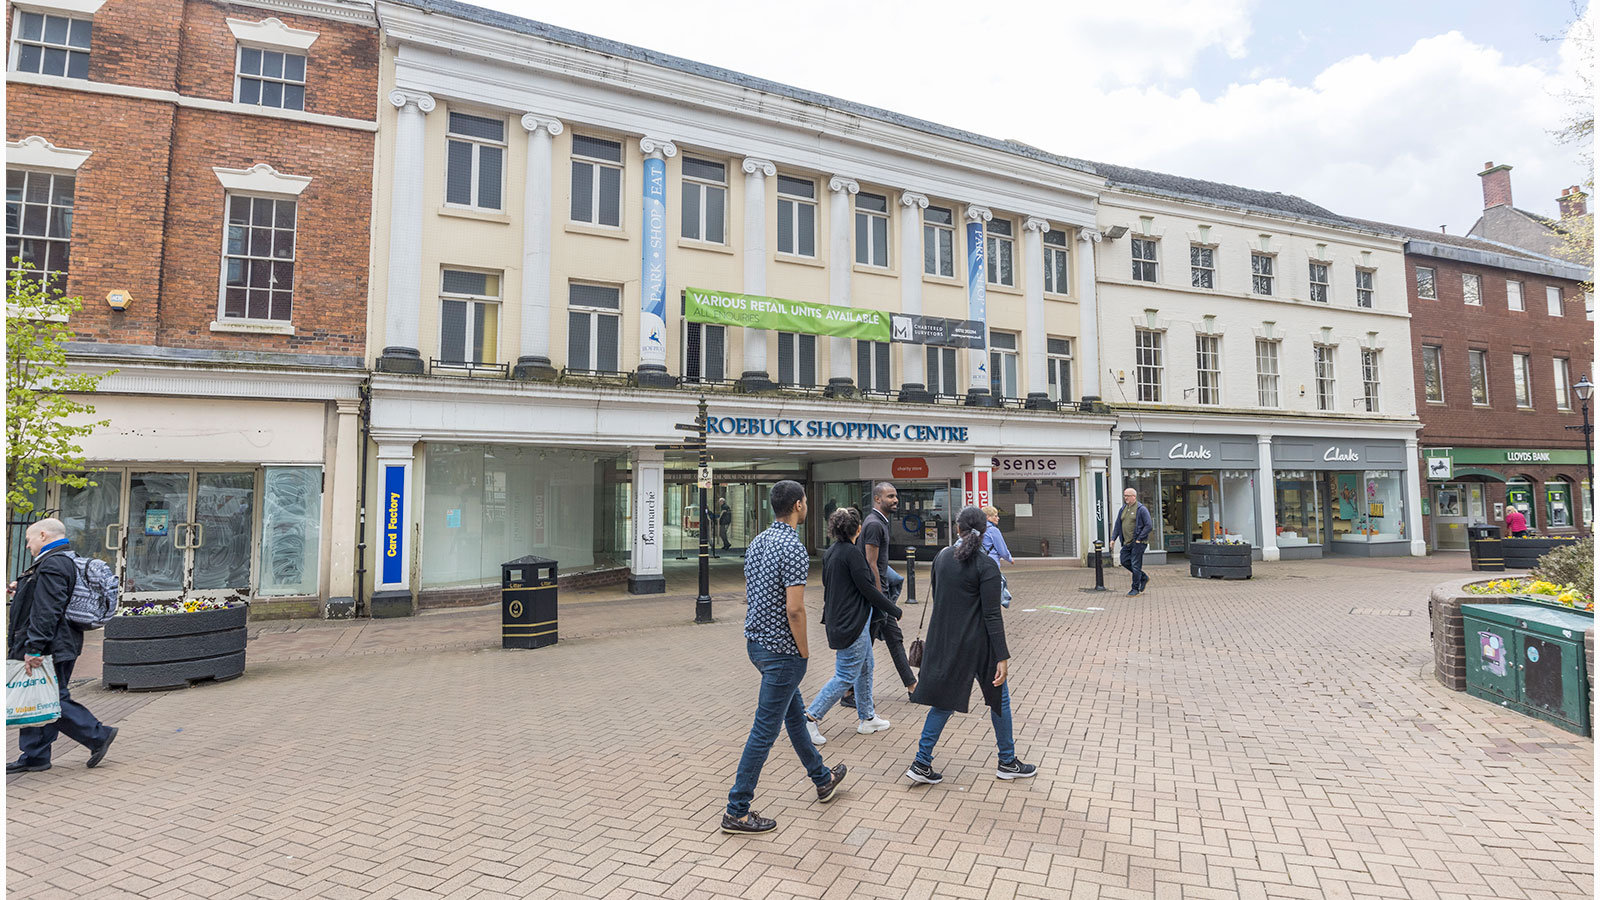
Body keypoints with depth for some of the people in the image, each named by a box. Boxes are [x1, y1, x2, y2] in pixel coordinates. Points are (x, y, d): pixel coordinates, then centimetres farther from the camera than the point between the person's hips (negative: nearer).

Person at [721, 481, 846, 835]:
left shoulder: (757, 542, 7)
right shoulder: (793, 548, -21)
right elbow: (794, 609, -24)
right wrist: (804, 652, -11)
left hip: (756, 642, 10)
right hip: (781, 650, -10)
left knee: (795, 713, 23)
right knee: (765, 729, 1)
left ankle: (822, 778, 42)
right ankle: (737, 811, 11)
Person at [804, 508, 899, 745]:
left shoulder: (830, 551, 6)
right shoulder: (852, 552, -20)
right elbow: (868, 588, -18)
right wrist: (894, 611, -7)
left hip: (838, 619, 10)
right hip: (852, 624, -10)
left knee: (865, 667, 20)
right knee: (846, 676, -2)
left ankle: (867, 718, 31)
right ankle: (810, 718, 1)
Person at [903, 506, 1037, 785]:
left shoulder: (942, 557, 1)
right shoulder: (987, 566, -15)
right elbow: (992, 615, -17)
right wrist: (1002, 657, -14)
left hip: (944, 641, 5)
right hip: (976, 644, -5)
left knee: (945, 700, 14)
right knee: (999, 697, 15)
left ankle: (921, 764, 13)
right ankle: (1007, 763, 29)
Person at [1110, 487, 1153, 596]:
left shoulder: (1141, 509, -9)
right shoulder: (1123, 509, 12)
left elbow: (1149, 526, -13)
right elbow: (1117, 525, 16)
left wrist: (1139, 539, -16)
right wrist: (1113, 538, 6)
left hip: (1138, 542, -7)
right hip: (1127, 542, 8)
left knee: (1135, 565, -5)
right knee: (1125, 562, 9)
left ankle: (1136, 589, 6)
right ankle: (1144, 578, 28)